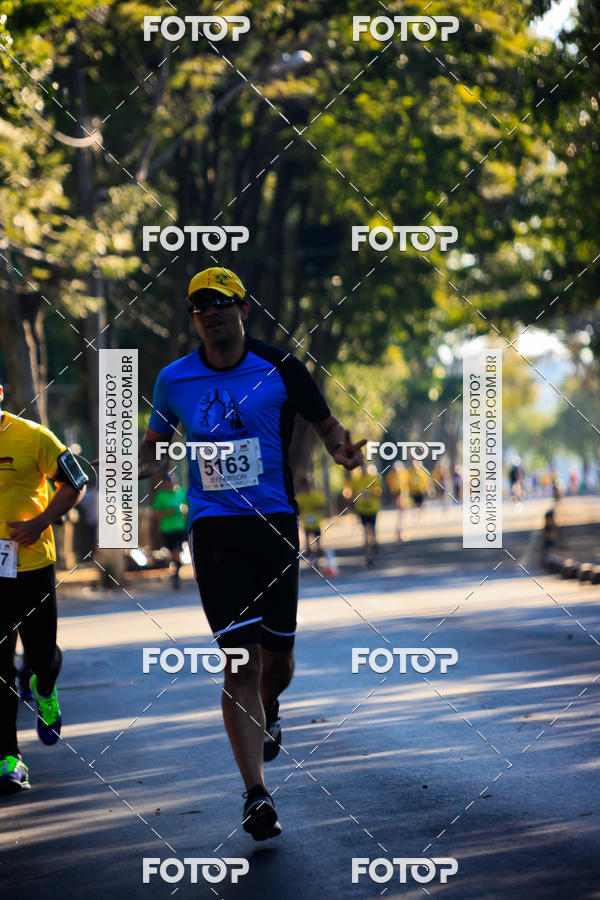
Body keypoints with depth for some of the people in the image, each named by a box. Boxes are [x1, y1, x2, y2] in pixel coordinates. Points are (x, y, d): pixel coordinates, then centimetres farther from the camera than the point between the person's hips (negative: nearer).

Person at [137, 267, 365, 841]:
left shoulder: (279, 368, 0)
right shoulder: (174, 380, 4)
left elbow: (325, 425, 12)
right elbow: (155, 443, 19)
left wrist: (341, 449, -10)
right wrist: (129, 468, -2)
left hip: (274, 522, 1)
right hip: (212, 528, -1)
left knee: (277, 653, 8)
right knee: (241, 658, -10)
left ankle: (267, 714, 47)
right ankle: (256, 796, -10)